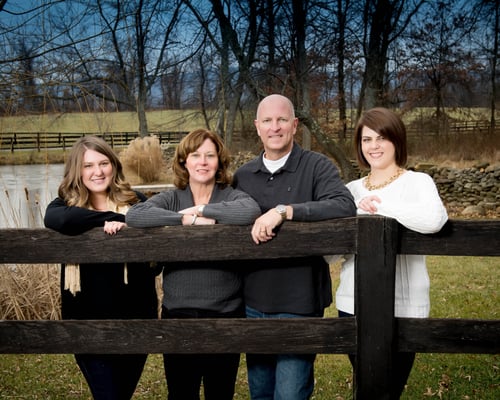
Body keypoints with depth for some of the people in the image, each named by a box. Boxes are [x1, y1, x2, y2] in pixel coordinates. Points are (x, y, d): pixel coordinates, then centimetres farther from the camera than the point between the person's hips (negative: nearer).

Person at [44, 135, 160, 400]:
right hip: (87, 323, -1)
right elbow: (54, 220, -27)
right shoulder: (65, 205, -1)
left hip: (135, 319, 2)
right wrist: (112, 218, -26)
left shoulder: (136, 202, 1)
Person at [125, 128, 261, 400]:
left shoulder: (232, 196, 0)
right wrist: (188, 219, -19)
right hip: (177, 312, 1)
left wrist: (202, 209, -16)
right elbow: (135, 216, -15)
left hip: (225, 314, -1)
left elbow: (251, 212, -24)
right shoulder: (170, 199, 4)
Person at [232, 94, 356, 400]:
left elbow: (345, 206, -23)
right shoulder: (243, 176, 8)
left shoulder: (317, 167, -6)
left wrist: (284, 210, -28)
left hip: (299, 304, -5)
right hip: (253, 304, 5)